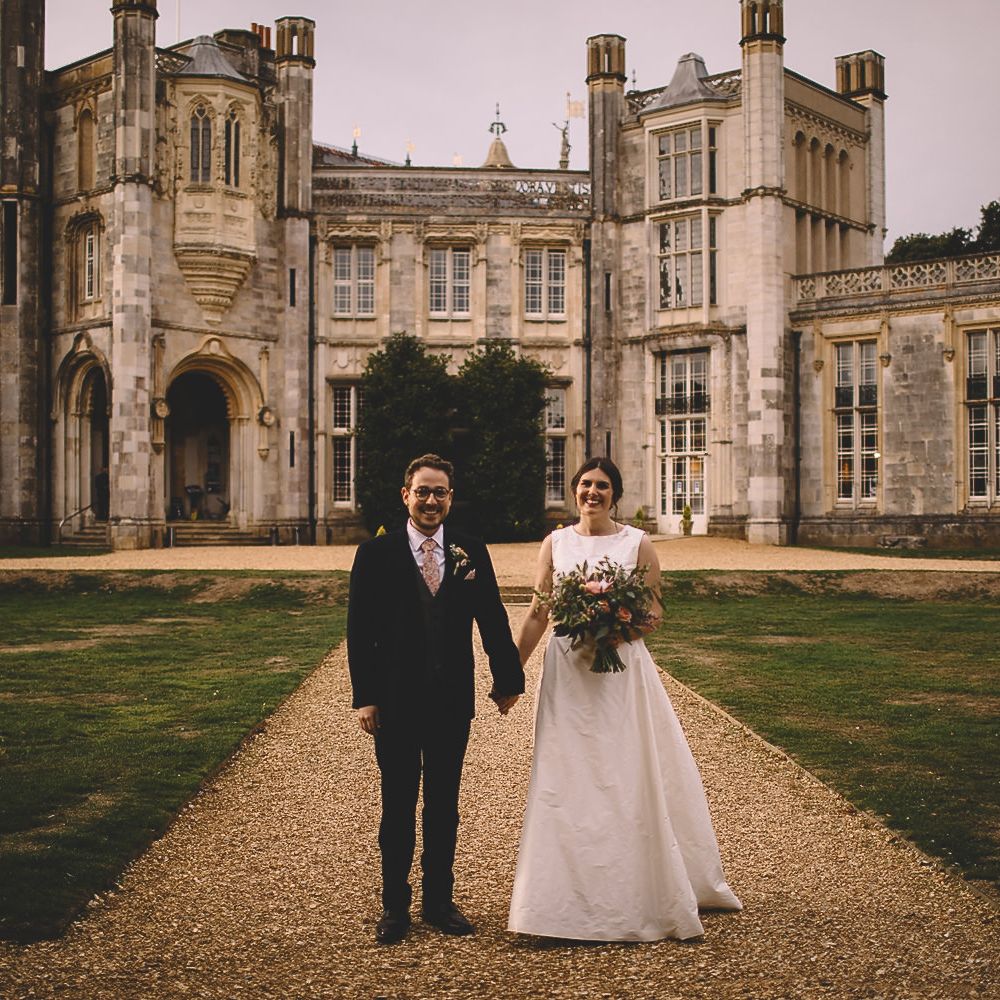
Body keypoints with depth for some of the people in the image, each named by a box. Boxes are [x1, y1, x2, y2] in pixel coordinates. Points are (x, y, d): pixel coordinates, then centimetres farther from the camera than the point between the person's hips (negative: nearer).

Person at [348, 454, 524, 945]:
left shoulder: (471, 552, 3)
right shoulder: (377, 553, -4)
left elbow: (493, 619, 7)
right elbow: (360, 629, -5)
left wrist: (508, 679, 8)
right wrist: (365, 696, -10)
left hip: (452, 700, 2)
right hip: (395, 699, -2)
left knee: (444, 804, 12)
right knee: (397, 805, 7)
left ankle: (439, 899, 24)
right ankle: (394, 905, 19)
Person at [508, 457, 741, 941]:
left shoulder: (637, 543, 1)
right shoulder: (555, 543, 6)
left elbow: (655, 612, 2)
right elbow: (538, 613, 8)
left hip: (621, 672, -2)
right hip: (567, 674, 2)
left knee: (627, 780, 1)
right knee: (566, 781, 4)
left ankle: (633, 896, 15)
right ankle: (571, 896, 16)